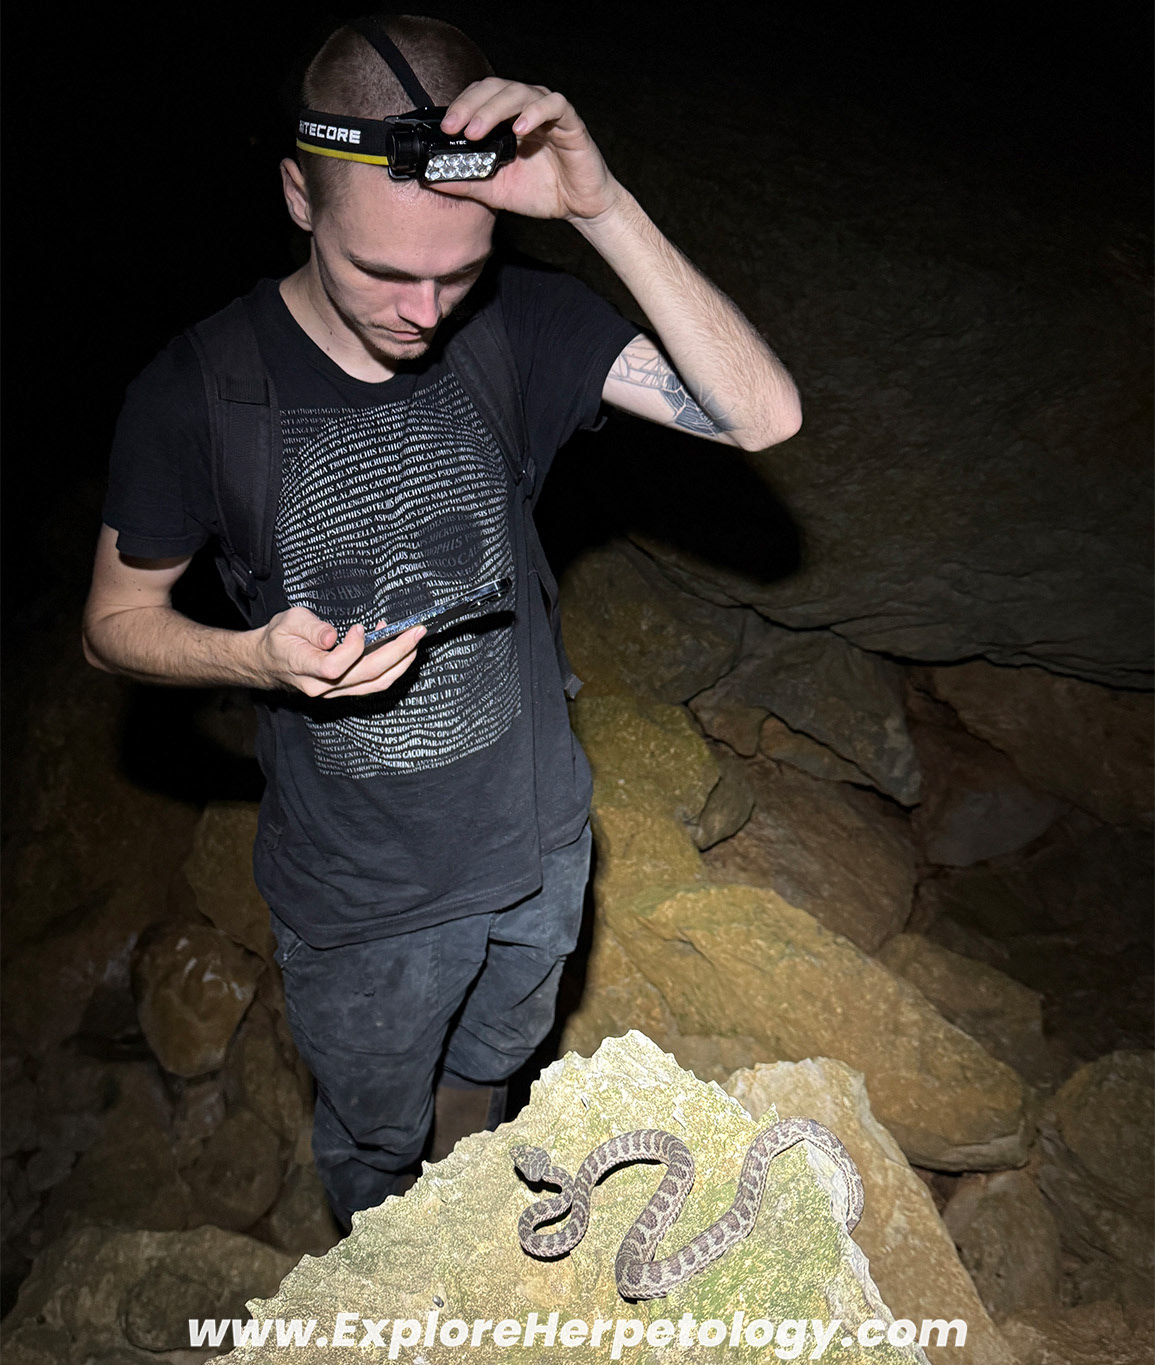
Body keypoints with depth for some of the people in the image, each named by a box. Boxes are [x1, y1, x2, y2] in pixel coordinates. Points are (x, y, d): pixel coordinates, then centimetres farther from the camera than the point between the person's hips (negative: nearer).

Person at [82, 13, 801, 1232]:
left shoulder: (519, 325, -15)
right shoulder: (196, 395, -21)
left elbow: (762, 415, -24)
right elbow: (116, 621, -8)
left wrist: (601, 206, -35)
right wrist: (260, 656, -29)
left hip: (537, 843, 3)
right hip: (360, 899, -2)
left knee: (495, 1067, 33)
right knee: (374, 1146, 25)